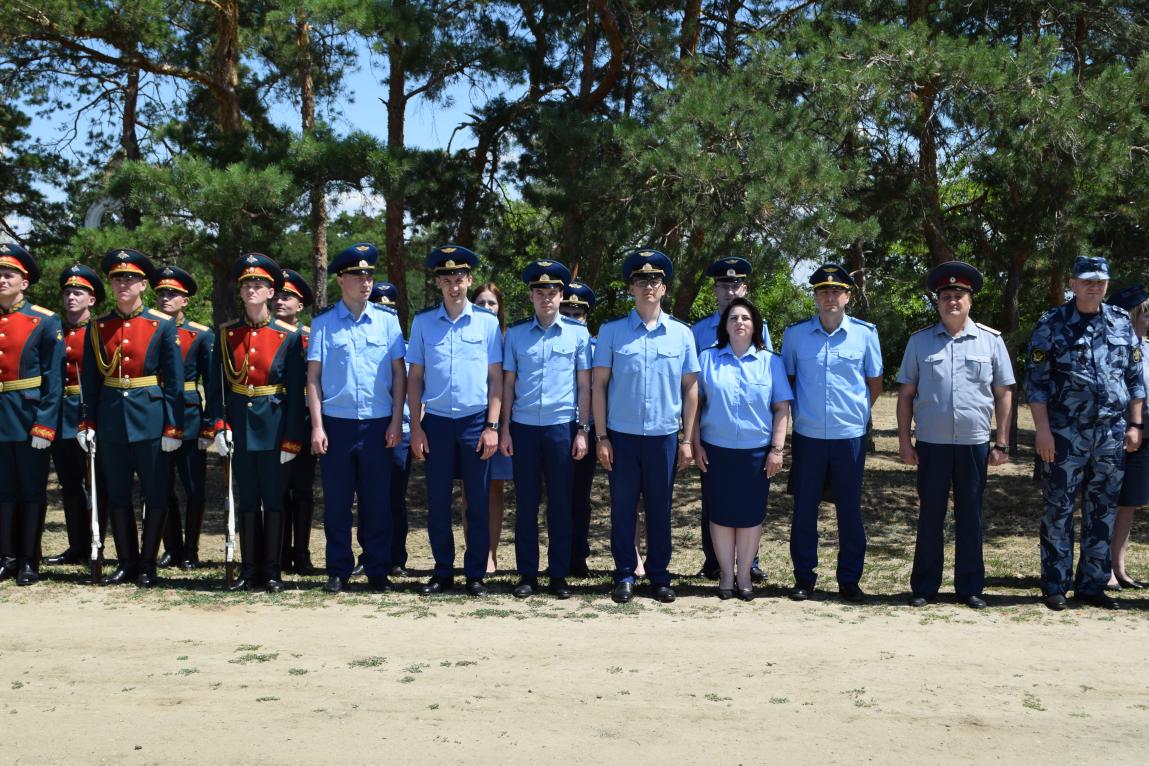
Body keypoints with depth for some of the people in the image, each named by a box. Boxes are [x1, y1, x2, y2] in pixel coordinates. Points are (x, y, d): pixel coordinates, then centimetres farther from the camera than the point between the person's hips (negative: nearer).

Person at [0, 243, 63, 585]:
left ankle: (29, 561, 13)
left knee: (32, 490, 4)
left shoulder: (45, 322, -4)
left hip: (29, 416, -4)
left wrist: (45, 424, -15)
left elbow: (54, 378, -8)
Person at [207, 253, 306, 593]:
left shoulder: (288, 336, -4)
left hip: (273, 428, -2)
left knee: (274, 499, 4)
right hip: (239, 428, 3)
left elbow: (296, 392, -4)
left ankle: (272, 569, 13)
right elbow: (215, 385, 5)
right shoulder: (226, 333, 4)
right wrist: (219, 425, -6)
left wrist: (292, 438, -8)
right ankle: (249, 568, 18)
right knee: (246, 499, 10)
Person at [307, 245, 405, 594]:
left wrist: (396, 421, -2)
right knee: (336, 503, 5)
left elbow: (399, 373, 4)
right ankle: (338, 571, 16)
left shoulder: (387, 320, 4)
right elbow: (313, 377, 2)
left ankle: (378, 571, 15)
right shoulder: (324, 324, 3)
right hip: (336, 423, 0)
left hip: (377, 424, 0)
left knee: (377, 502, 5)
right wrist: (317, 426, -4)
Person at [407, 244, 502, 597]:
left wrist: (492, 427, -4)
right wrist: (416, 426, 1)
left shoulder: (487, 322, 2)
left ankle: (475, 574, 14)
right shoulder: (423, 322, 4)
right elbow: (415, 377, 6)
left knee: (478, 502, 4)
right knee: (437, 502, 6)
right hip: (436, 422, 1)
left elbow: (496, 378, 2)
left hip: (476, 422, -1)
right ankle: (443, 571, 18)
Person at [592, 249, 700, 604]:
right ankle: (624, 575, 16)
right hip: (622, 435, -1)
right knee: (622, 508, 4)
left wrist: (688, 439, 4)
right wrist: (601, 437, -3)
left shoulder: (681, 333, 4)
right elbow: (598, 384, 1)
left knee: (660, 509, 8)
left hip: (664, 435, 1)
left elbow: (691, 388, 7)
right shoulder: (611, 331, 1)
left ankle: (659, 575, 20)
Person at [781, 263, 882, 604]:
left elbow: (875, 383, 11)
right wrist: (799, 412, 10)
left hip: (850, 436, 0)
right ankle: (804, 576, 18)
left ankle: (849, 579, 18)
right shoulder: (795, 333, 0)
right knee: (804, 509, 6)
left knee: (850, 509, 7)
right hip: (807, 436, 0)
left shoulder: (865, 333, 0)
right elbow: (786, 380, 12)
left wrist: (856, 413, 12)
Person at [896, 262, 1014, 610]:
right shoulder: (920, 341, 4)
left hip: (974, 443, 0)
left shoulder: (991, 340, 4)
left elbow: (1003, 393, 5)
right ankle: (924, 586, 15)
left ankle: (970, 587, 18)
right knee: (930, 515, 6)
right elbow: (906, 393, 6)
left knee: (970, 516, 8)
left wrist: (1002, 442, 2)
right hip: (931, 443, 0)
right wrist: (904, 440, 0)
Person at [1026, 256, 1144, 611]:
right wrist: (1043, 430, -11)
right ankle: (1055, 587, 12)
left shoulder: (1122, 322, 9)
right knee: (1059, 510, 2)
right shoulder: (1051, 324, -3)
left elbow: (1135, 378, 13)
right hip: (1065, 435, -4)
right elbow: (1036, 381, -5)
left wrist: (1134, 425, 7)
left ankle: (1092, 584, 19)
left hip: (1112, 435, 4)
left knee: (1103, 512, 9)